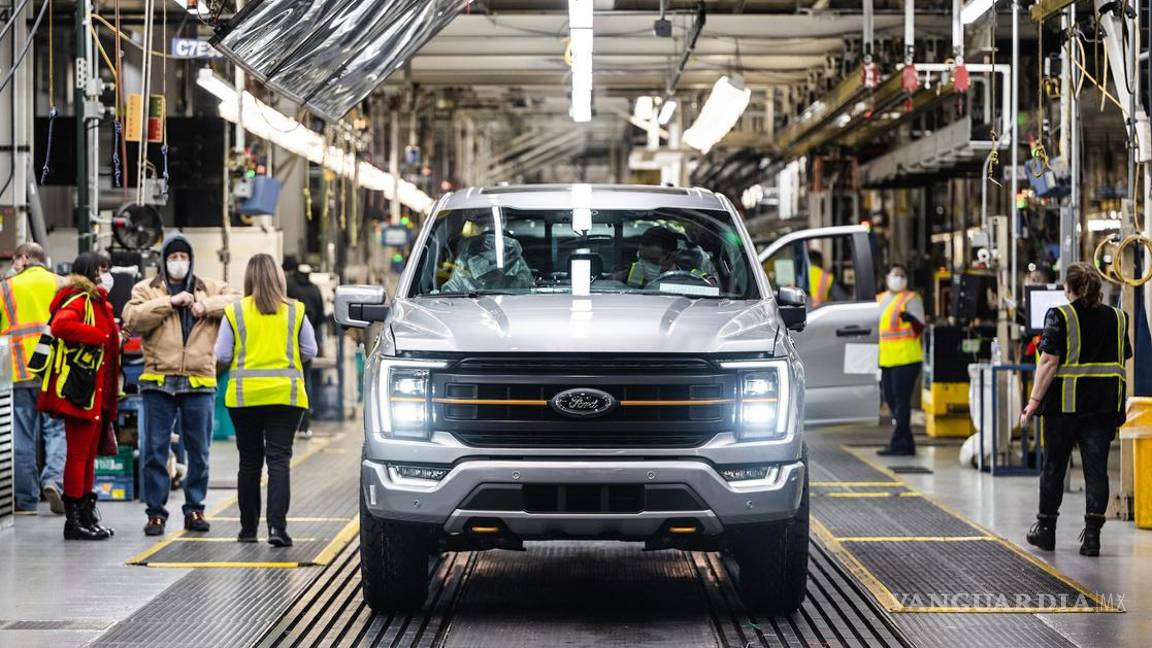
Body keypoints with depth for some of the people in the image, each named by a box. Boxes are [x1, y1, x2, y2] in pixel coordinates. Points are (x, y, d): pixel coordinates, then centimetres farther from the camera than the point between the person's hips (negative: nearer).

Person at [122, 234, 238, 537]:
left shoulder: (211, 289, 14)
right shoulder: (146, 289, 8)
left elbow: (236, 302, -1)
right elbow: (132, 319, -9)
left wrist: (205, 305, -13)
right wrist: (170, 302, -13)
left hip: (199, 382, 2)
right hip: (158, 382, -1)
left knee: (198, 452, 7)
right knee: (154, 450, -2)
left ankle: (195, 509, 18)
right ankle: (156, 511, 5)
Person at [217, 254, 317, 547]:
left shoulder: (235, 311, -2)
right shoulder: (295, 311, 0)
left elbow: (222, 355, 0)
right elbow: (310, 352, 5)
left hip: (244, 394, 0)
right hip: (285, 394, 0)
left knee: (249, 461, 10)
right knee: (279, 460, -2)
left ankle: (248, 528, 17)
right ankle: (277, 527, -14)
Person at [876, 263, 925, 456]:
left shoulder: (911, 299, -3)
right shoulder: (879, 299, 17)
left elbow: (919, 329, -11)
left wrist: (911, 319, -32)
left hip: (905, 358, -8)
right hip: (885, 359, 8)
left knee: (901, 400, -9)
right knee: (891, 399, 11)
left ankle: (899, 444, -8)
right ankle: (905, 443, 20)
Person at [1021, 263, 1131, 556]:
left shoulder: (1059, 316, -7)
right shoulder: (1117, 318, 8)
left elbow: (1049, 361, -13)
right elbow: (1123, 362, 14)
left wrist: (1035, 400, -11)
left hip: (1065, 405, -3)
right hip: (1105, 406, 3)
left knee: (1053, 467, 11)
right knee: (1096, 469, 2)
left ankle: (1046, 529, 21)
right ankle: (1092, 534, -5)